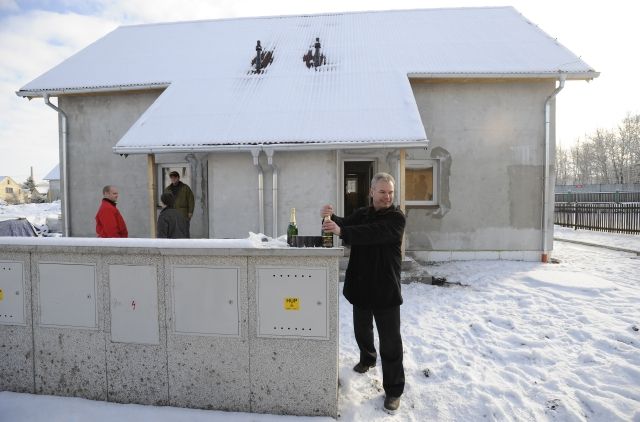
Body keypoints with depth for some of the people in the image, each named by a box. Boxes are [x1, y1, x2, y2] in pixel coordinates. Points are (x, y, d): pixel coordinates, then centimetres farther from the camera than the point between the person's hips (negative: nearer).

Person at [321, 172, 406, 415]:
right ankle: (367, 359, 51)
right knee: (362, 329, 23)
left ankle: (393, 390, 19)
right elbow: (345, 226, -7)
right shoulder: (361, 214, 8)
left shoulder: (396, 217, -12)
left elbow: (373, 233, -30)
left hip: (386, 290, -5)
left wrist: (341, 231, -42)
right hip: (361, 286, 5)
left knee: (390, 340, 2)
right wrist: (331, 218, -29)